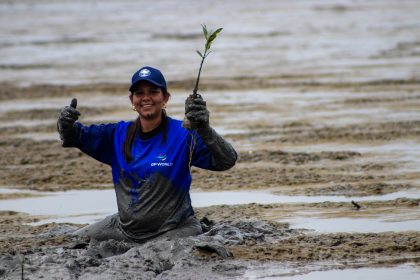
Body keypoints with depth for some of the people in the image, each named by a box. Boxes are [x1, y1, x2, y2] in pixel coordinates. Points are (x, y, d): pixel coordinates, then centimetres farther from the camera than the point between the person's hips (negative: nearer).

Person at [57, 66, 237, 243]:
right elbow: (76, 136, 1)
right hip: (125, 227, 6)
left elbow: (227, 161, -23)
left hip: (173, 230, -5)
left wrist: (204, 130, -41)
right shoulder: (119, 134, 3)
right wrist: (66, 124, -23)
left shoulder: (182, 135, -13)